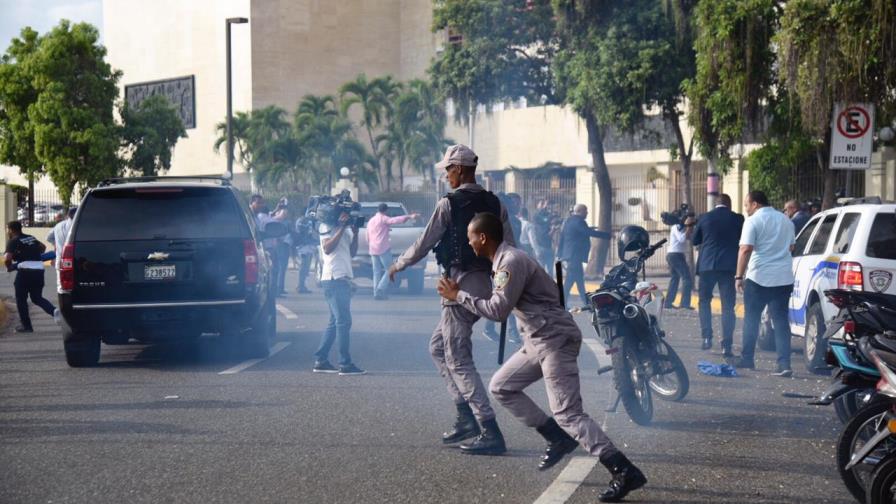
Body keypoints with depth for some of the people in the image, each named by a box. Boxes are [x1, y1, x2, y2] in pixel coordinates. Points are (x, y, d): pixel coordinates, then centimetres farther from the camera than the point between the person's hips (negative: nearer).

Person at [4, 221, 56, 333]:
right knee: (37, 298, 16)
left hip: (25, 270, -7)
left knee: (21, 299, 8)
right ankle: (53, 310, -10)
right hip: (39, 269, 7)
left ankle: (26, 325, 9)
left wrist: (9, 267, 5)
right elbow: (43, 247, 34)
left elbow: (7, 259, -14)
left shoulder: (13, 242, -3)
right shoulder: (31, 238, 19)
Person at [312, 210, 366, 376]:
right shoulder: (326, 226, -5)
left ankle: (321, 361, 15)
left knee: (335, 322, 11)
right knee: (343, 321, -12)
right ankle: (345, 364, -13)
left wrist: (355, 232, 5)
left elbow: (352, 253, 18)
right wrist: (342, 228, -18)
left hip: (343, 278, 10)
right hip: (333, 278, -10)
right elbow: (327, 248, -19)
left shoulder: (344, 228, 21)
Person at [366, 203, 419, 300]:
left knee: (377, 272, 9)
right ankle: (380, 290, -16)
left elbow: (368, 238, 25)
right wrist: (409, 216, -29)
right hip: (383, 248, -7)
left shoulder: (370, 221, 20)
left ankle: (376, 292, 2)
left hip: (373, 250, 7)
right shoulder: (383, 219, -2)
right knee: (390, 270, -4)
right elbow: (395, 220, -20)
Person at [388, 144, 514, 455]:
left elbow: (423, 245, -4)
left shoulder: (449, 204, -10)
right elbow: (509, 249, 9)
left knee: (459, 360, -5)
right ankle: (467, 417, 16)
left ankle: (490, 433, -12)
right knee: (438, 347, 21)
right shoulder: (495, 204, 10)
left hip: (460, 286, -8)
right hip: (484, 285, 8)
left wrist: (398, 266, 13)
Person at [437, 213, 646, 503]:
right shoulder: (502, 261, 16)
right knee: (501, 387, 15)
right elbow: (497, 303, 18)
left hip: (555, 340, -10)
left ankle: (625, 473, -16)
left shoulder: (511, 262, -16)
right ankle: (558, 439, 15)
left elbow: (498, 310, -20)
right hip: (538, 341, 10)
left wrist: (459, 295, -11)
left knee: (568, 414, -14)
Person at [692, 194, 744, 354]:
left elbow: (694, 241, 12)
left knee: (704, 300, 18)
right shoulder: (737, 219, -2)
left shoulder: (705, 218, 1)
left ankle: (707, 337, 5)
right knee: (728, 306, 2)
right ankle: (726, 345, -4)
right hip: (729, 266, -1)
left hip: (707, 264, 1)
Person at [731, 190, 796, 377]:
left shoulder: (753, 221, -8)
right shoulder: (785, 220, 13)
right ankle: (784, 364, -7)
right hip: (784, 277, 5)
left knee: (751, 318, 10)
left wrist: (739, 276, -13)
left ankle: (747, 359, 16)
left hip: (758, 277, -5)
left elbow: (746, 249, -16)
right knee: (781, 321, 3)